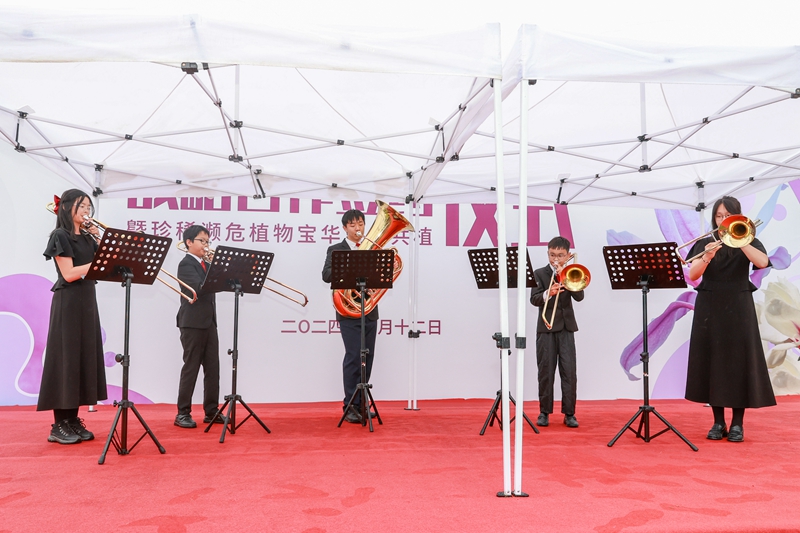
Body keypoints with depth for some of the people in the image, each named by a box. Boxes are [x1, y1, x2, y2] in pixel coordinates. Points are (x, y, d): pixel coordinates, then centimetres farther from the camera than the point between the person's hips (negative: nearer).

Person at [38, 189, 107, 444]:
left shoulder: (87, 238, 14)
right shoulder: (60, 236, -7)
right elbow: (69, 274, -15)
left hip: (87, 301, 8)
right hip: (68, 303, -8)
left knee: (84, 356, 7)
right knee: (66, 357, -5)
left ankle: (73, 420, 14)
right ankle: (59, 425, 1)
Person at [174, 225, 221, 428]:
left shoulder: (206, 265, 17)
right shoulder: (186, 264, -8)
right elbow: (200, 288, -22)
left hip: (209, 322, 7)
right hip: (193, 322, -7)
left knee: (212, 368, 6)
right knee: (191, 367, -3)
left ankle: (212, 411, 13)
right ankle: (183, 413, 6)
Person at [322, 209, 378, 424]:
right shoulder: (335, 250, 4)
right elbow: (327, 275, -10)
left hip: (369, 311, 5)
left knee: (367, 358, 5)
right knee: (354, 356, -9)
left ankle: (360, 403, 14)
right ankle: (350, 406, -2)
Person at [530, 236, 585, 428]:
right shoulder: (539, 273, 4)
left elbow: (579, 296, -5)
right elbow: (534, 299, -9)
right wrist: (548, 294, -29)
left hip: (566, 328, 1)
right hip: (546, 328, -1)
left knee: (569, 371, -2)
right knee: (546, 371, 2)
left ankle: (569, 413, 5)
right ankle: (544, 412, 11)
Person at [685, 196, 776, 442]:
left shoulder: (748, 240, 4)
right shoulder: (704, 243, 6)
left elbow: (762, 262, -17)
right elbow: (692, 275, -8)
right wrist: (707, 257, -25)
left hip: (738, 308, -1)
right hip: (710, 308, 1)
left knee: (739, 361, -2)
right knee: (713, 361, 3)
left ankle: (737, 424, 8)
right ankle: (718, 422, 12)